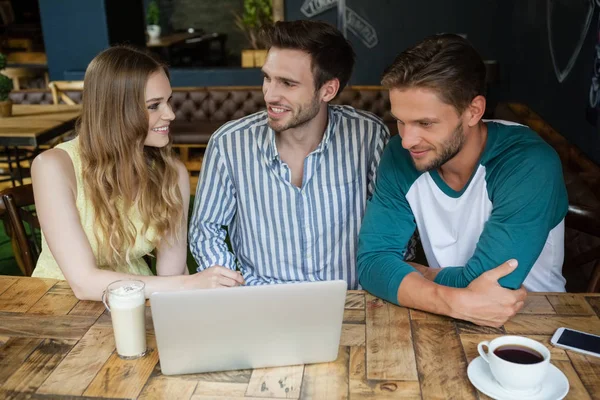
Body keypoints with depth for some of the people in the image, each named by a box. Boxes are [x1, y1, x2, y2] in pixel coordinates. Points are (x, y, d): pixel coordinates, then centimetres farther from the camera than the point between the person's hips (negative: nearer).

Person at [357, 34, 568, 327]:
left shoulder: (529, 166, -22)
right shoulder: (400, 156, -9)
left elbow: (478, 283, -26)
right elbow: (373, 261, -15)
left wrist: (400, 270, -11)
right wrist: (457, 301, -29)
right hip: (447, 320, 3)